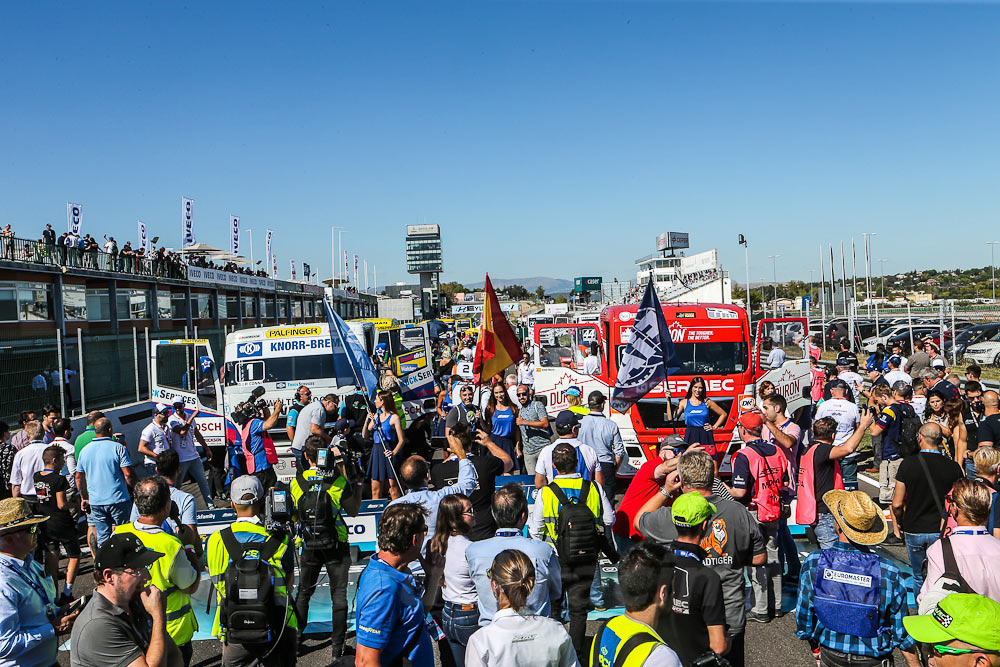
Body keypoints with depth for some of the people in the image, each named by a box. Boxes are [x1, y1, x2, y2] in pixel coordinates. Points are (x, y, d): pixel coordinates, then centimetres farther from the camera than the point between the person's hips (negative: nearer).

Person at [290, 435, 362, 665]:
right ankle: (337, 647, 4)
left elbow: (295, 516, 6)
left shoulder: (297, 481, -5)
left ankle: (295, 639, 28)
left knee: (303, 592, 21)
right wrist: (358, 484, 5)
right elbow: (353, 511, -2)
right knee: (339, 595, 4)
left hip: (309, 546, 3)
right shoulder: (338, 480, -13)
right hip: (336, 546, -2)